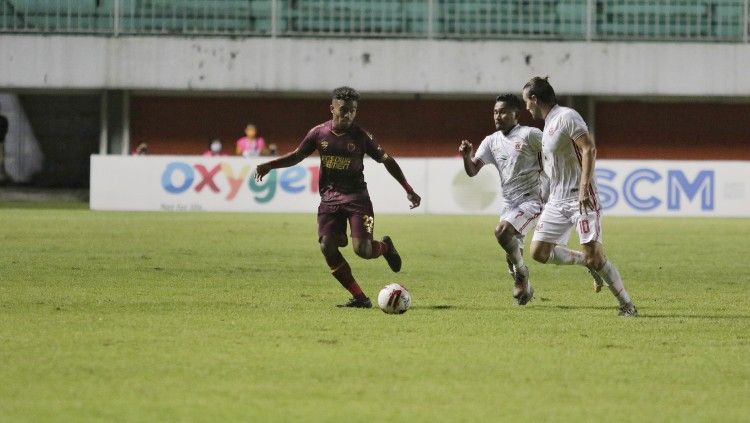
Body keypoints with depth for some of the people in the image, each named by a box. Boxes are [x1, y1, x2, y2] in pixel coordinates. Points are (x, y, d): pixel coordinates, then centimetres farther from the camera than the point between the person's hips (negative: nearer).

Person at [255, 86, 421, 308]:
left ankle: (385, 246, 22)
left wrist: (408, 190, -4)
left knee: (362, 249, -17)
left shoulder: (361, 136, -6)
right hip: (329, 197, 3)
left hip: (356, 196, -3)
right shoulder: (319, 133, 0)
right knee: (327, 247, -13)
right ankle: (359, 298, -4)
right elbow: (297, 155, 11)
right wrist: (269, 165, -3)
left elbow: (387, 160, 0)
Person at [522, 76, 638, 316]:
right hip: (557, 201, 9)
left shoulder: (566, 117, -11)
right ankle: (587, 262, 17)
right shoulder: (548, 124, 17)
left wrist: (584, 187, -28)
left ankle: (627, 305, -3)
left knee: (594, 256, -14)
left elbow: (589, 149, -20)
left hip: (581, 198, -9)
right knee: (538, 252, 0)